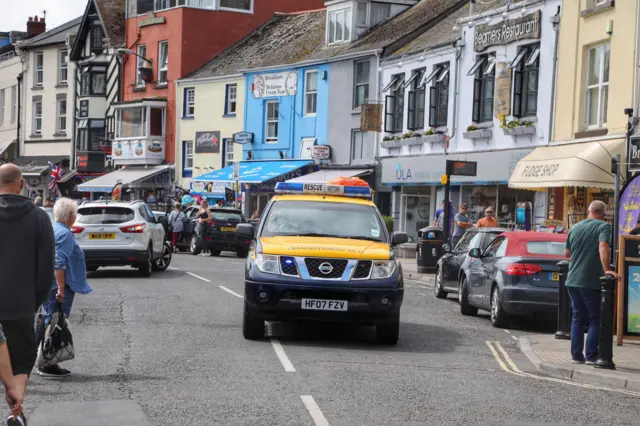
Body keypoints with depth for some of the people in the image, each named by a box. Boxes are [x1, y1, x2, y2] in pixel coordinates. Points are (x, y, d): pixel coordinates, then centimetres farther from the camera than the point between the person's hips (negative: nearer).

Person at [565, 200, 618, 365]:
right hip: (592, 282, -6)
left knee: (577, 318, 12)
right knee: (595, 320, 4)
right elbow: (603, 247, -25)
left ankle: (576, 355, 8)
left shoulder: (575, 228, 11)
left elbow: (567, 253, 20)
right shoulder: (604, 227, -8)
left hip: (573, 280, 6)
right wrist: (606, 269, -30)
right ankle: (591, 356, -1)